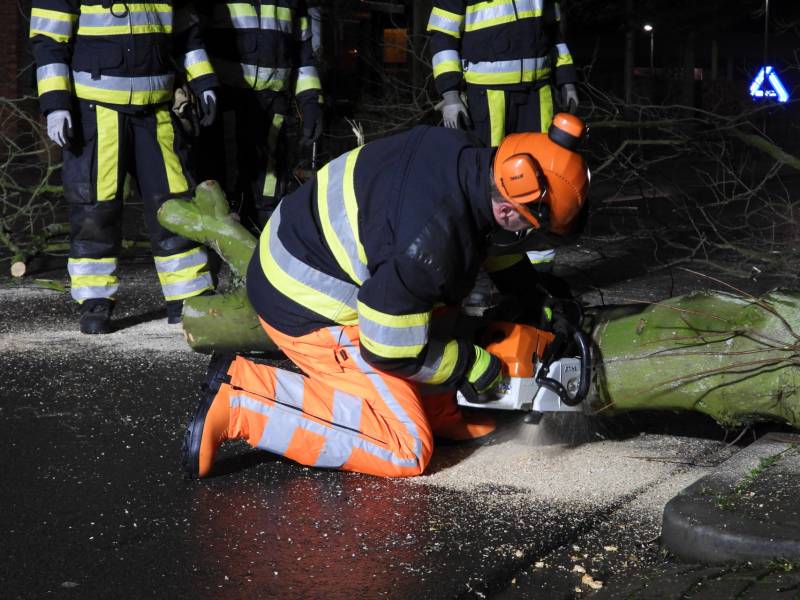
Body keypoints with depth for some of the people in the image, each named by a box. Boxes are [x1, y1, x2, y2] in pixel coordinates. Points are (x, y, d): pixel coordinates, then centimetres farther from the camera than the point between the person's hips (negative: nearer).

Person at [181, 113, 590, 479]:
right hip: (309, 310, -9)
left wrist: (541, 305, 18)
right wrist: (477, 367, -8)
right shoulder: (429, 242, -33)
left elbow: (492, 234, 15)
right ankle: (237, 403, -12)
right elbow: (392, 349, -23)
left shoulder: (456, 151, -7)